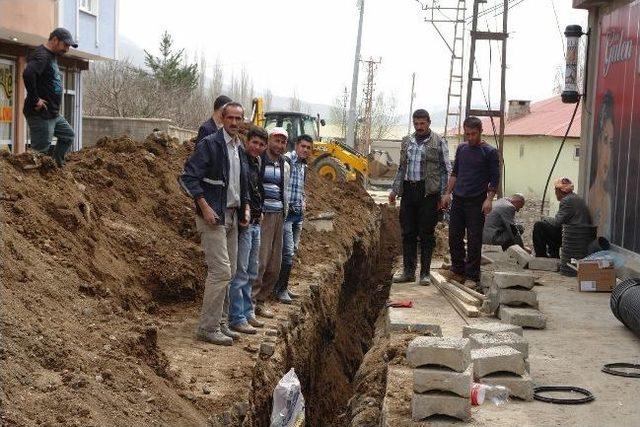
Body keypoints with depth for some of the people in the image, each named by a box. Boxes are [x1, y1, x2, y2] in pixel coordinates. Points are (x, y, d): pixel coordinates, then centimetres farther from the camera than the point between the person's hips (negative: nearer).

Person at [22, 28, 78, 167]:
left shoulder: (52, 56, 15)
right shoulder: (41, 55, -17)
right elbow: (27, 74, -36)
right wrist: (35, 100, -27)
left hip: (54, 114, 10)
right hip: (40, 114, -10)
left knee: (68, 136, 20)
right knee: (41, 149, -6)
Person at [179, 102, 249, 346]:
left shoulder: (239, 149, 13)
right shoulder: (209, 144, -11)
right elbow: (188, 178, -15)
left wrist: (246, 208, 12)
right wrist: (205, 207, -19)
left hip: (231, 216, 9)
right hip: (213, 216, -8)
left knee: (229, 272, 11)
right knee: (220, 271, -12)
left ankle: (217, 321, 21)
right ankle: (207, 328, -4)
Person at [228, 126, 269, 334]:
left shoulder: (256, 164, 15)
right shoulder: (240, 161, -14)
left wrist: (259, 212, 15)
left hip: (255, 224, 10)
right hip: (243, 223, -10)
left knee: (250, 273, 17)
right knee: (240, 273, -6)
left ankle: (247, 312, 27)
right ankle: (236, 319, 0)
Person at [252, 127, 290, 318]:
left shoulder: (285, 165, 17)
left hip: (278, 216, 7)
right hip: (261, 214, -7)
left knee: (274, 264, 8)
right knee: (259, 260, -13)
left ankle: (261, 300, 18)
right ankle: (249, 301, -6)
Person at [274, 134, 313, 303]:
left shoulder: (304, 166, 15)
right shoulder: (286, 159, -13)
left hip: (298, 213, 9)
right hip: (286, 212, -9)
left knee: (292, 251, 12)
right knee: (288, 252, -10)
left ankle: (281, 286, 21)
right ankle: (281, 289, 1)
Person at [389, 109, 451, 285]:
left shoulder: (438, 142, 0)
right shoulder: (407, 143, 15)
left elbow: (446, 170, -1)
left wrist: (444, 195, -7)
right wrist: (394, 190, 16)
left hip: (428, 192, -4)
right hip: (408, 190, 5)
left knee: (426, 234, 1)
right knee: (408, 232, 5)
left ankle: (425, 273, 9)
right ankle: (409, 271, 13)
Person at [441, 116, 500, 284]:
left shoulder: (490, 152, -3)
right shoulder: (461, 149, 11)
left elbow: (494, 178, -4)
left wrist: (489, 199, -13)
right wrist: (448, 193, 12)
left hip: (476, 201, -5)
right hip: (458, 199, 5)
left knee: (474, 239, -1)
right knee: (454, 237, 7)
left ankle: (472, 275, 7)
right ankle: (458, 270, 19)